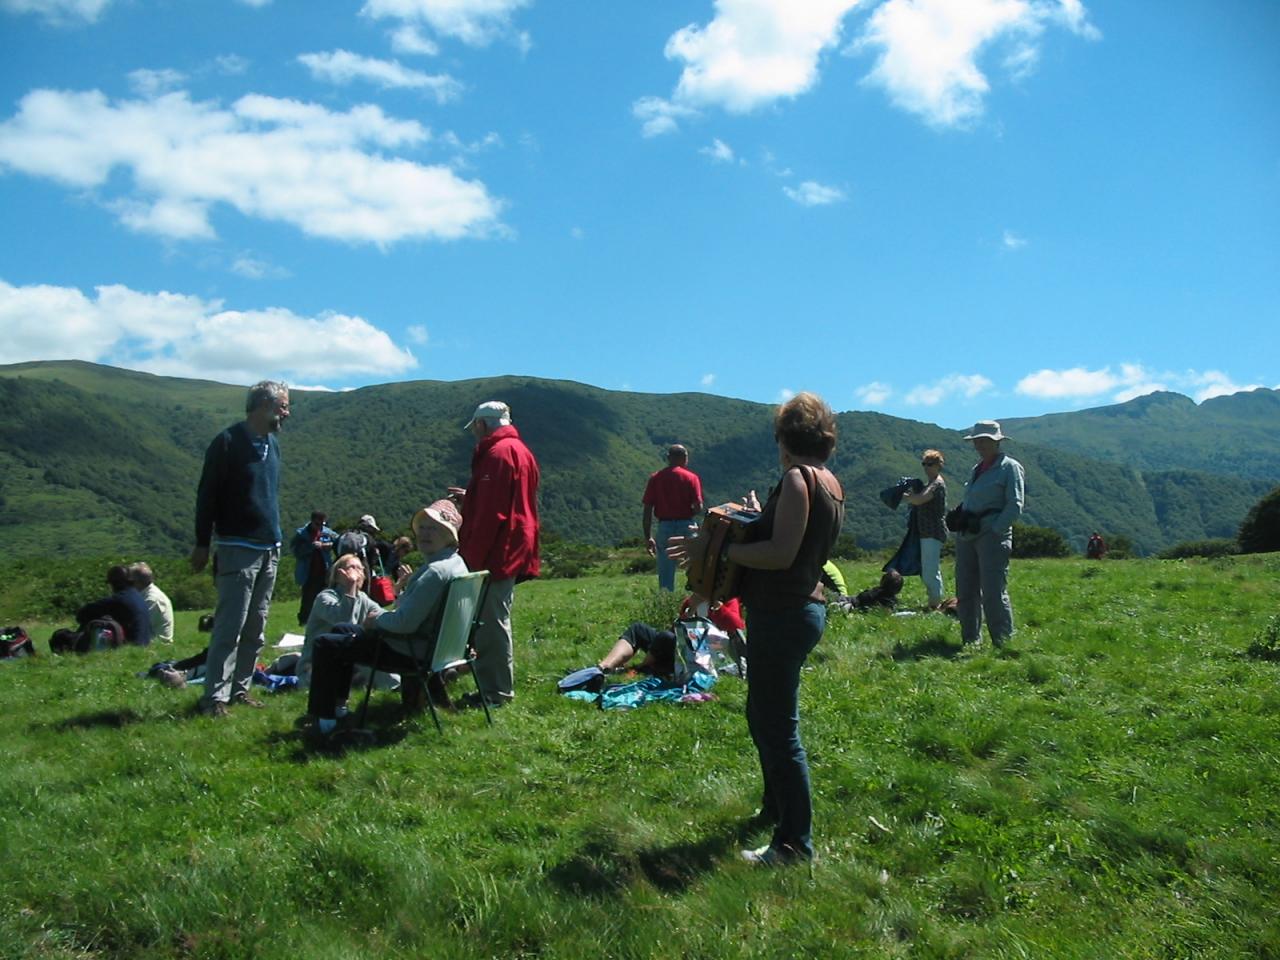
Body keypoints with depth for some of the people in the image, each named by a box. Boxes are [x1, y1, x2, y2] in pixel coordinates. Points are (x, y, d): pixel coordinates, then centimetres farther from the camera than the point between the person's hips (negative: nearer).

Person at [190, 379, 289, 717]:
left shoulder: (272, 444, 13)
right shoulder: (228, 442, -9)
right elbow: (207, 496, -8)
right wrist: (202, 545, -8)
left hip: (269, 550, 7)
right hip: (238, 549, -7)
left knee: (255, 629, 8)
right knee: (230, 626, -9)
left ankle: (240, 688, 14)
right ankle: (215, 696, -5)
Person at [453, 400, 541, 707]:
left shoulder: (498, 453, -15)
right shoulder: (520, 450, 17)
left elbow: (490, 513, -20)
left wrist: (472, 557, -17)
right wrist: (469, 497, 28)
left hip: (496, 553, -10)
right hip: (512, 552, 10)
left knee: (491, 621, -5)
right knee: (493, 620, 16)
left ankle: (496, 692, 1)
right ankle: (496, 687, 23)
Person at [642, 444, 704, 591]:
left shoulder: (655, 478, 3)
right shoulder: (691, 478, -2)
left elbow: (648, 510, 0)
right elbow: (698, 507, -10)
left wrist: (648, 537, 5)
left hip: (664, 527, 2)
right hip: (686, 527, -1)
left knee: (665, 573, 9)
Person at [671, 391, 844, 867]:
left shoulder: (798, 478, -16)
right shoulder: (830, 483, 12)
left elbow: (781, 553, -23)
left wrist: (717, 547, -17)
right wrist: (756, 520, 23)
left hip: (782, 613, -10)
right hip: (803, 606, 10)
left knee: (778, 727, -2)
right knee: (764, 716, 24)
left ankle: (795, 844, 8)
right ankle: (776, 808, 41)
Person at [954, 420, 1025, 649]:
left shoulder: (1010, 467, -2)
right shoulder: (977, 468, 20)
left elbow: (1015, 506, -9)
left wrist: (995, 531, -16)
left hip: (993, 535, -7)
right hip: (966, 536, 7)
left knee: (993, 593, -10)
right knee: (965, 593, 7)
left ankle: (1004, 643, -3)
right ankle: (970, 641, 15)